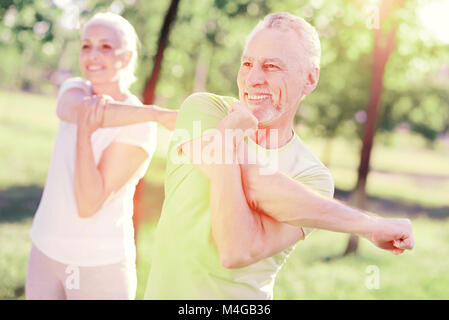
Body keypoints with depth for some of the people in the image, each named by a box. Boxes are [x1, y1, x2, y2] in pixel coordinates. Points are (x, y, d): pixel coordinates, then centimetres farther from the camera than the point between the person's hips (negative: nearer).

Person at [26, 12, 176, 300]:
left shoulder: (138, 127, -16)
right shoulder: (74, 90, 0)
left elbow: (88, 205, -22)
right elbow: (81, 109, -26)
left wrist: (84, 134, -33)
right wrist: (158, 113, -33)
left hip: (99, 263, -5)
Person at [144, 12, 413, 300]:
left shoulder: (313, 178, -8)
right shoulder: (203, 108, -7)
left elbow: (239, 252, -21)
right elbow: (257, 189, -20)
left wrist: (229, 137, -19)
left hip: (244, 295, -1)